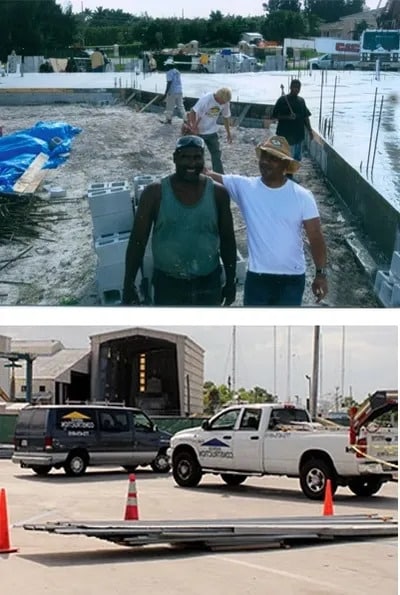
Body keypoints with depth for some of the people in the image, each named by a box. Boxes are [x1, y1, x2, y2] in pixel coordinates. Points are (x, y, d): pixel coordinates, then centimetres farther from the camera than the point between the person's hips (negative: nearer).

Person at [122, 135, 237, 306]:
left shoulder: (217, 192, -7)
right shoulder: (155, 192, -13)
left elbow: (227, 240, 3)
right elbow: (138, 240, -7)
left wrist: (230, 281, 6)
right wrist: (129, 285, -6)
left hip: (208, 283, 2)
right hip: (167, 283, -2)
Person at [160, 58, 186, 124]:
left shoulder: (169, 72, -13)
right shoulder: (177, 72, 11)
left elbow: (169, 83, -18)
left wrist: (165, 93, -17)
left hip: (172, 92, -7)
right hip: (179, 91, 7)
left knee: (170, 107, 4)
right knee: (180, 106, 10)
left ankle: (168, 119, 12)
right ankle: (185, 118, 7)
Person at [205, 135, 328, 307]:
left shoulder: (302, 196, -7)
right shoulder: (244, 187, -4)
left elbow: (315, 237, -4)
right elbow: (208, 176, -9)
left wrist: (321, 273, -9)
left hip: (292, 279, -1)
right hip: (257, 277, 1)